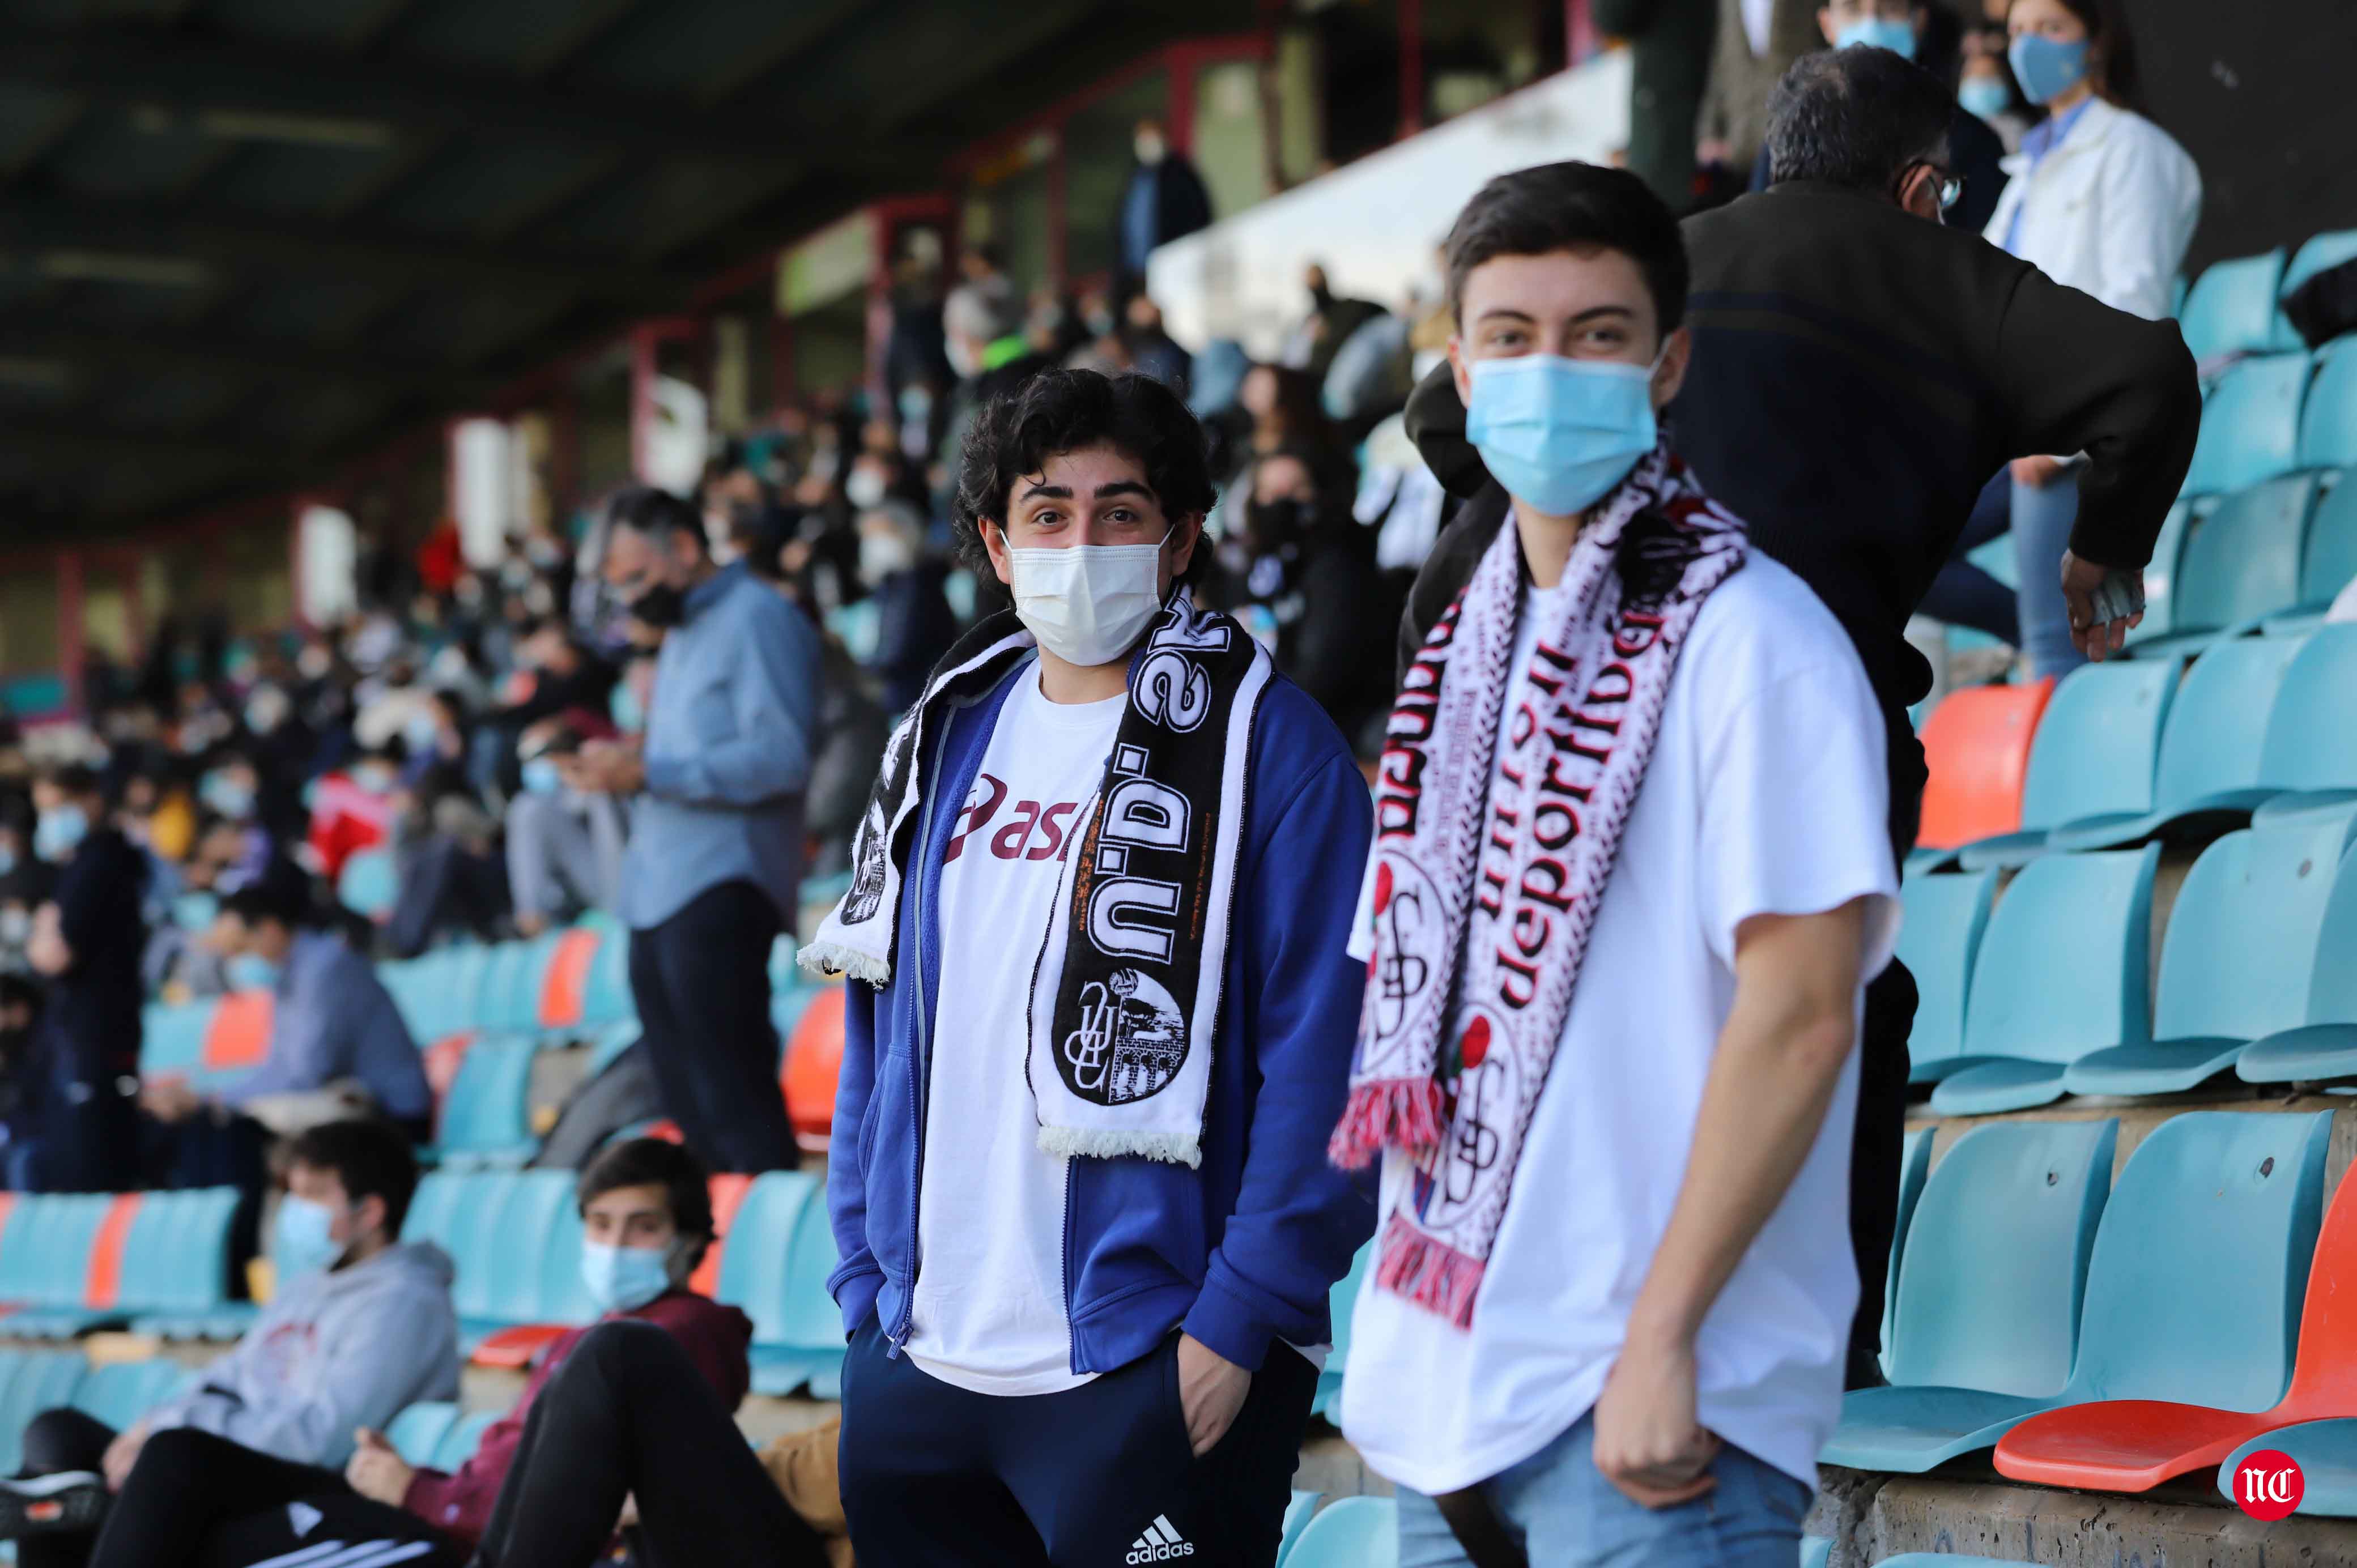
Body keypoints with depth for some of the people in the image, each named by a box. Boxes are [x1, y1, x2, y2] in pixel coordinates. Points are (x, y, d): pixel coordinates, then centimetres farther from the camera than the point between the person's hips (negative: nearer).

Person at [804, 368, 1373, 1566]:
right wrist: (865, 1276, 9)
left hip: (1151, 1369, -6)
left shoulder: (1268, 745, -6)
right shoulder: (947, 737, 12)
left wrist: (1240, 1317, -15)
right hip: (917, 1363, 6)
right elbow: (877, 1022, 16)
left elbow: (1321, 1055, -11)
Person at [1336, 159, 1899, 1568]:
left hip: (1655, 1401, -7)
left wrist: (1661, 1338, -20)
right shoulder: (1465, 655, 13)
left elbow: (1800, 1014, -16)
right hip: (1453, 1381, 7)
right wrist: (1395, 1333, 12)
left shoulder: (1753, 640, -10)